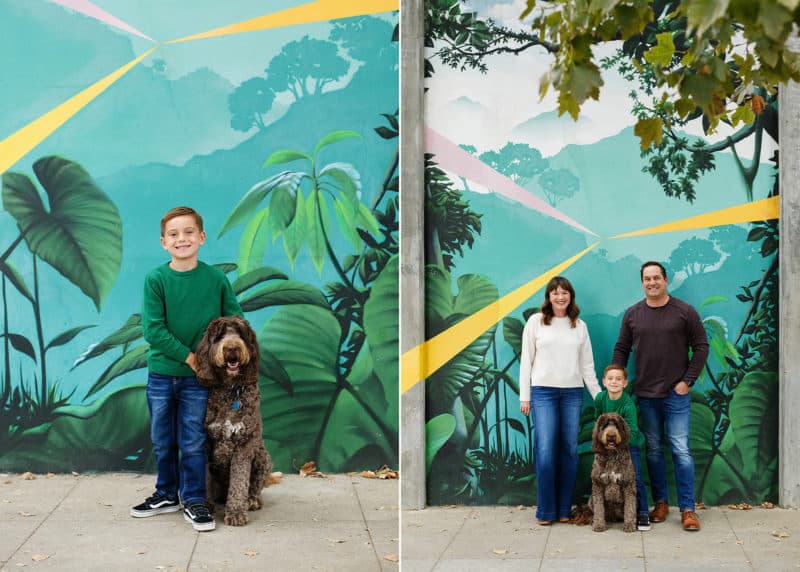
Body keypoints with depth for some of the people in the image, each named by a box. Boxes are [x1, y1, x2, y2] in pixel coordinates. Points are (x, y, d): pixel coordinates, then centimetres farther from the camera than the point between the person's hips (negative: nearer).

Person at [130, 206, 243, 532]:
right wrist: (188, 355, -15)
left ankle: (194, 501, 16)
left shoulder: (216, 279, -5)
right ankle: (167, 495, 29)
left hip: (197, 376, -1)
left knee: (192, 441, 3)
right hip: (161, 373, 1)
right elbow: (153, 329, -12)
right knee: (162, 441, 13)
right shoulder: (156, 279, -8)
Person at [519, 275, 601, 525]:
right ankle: (545, 511, 0)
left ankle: (564, 509, 11)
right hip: (543, 391, -3)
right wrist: (524, 396, 0)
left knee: (570, 450, 2)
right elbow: (526, 360, 4)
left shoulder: (579, 326, 11)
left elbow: (587, 365, 14)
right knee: (545, 450, -9)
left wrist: (599, 395, 9)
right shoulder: (536, 322, 3)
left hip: (573, 392, 3)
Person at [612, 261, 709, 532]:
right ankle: (660, 503, 18)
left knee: (681, 451, -6)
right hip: (644, 395, 3)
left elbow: (701, 347, 1)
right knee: (653, 450, 8)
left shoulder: (685, 312, -1)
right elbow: (621, 349, 11)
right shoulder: (632, 314, 7)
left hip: (676, 395, -3)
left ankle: (687, 509, -2)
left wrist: (687, 380, -6)